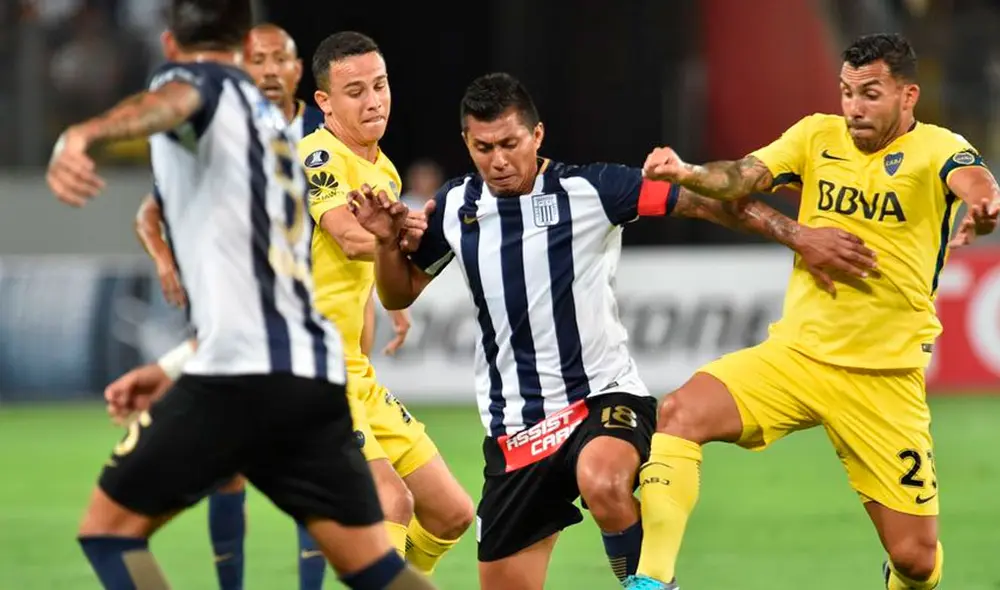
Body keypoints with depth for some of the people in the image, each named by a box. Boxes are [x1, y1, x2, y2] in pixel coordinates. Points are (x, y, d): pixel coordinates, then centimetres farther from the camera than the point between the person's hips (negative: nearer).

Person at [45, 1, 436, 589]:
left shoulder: (196, 79, 3)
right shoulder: (271, 122, 27)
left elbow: (170, 101, -25)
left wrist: (83, 136, -46)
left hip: (243, 370, -7)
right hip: (318, 372, 7)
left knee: (109, 528, 4)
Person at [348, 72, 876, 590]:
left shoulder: (589, 189, -8)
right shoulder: (455, 208, 4)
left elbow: (703, 201, -6)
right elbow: (398, 295, 17)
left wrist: (798, 236, -12)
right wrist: (388, 240, -3)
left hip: (604, 397, -4)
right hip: (514, 427, 5)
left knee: (603, 485, -39)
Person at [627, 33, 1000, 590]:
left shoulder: (935, 149, -9)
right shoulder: (818, 136, 3)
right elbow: (745, 177, -11)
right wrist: (688, 173, -34)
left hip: (885, 378, -3)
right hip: (795, 352, 3)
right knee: (681, 413, -22)